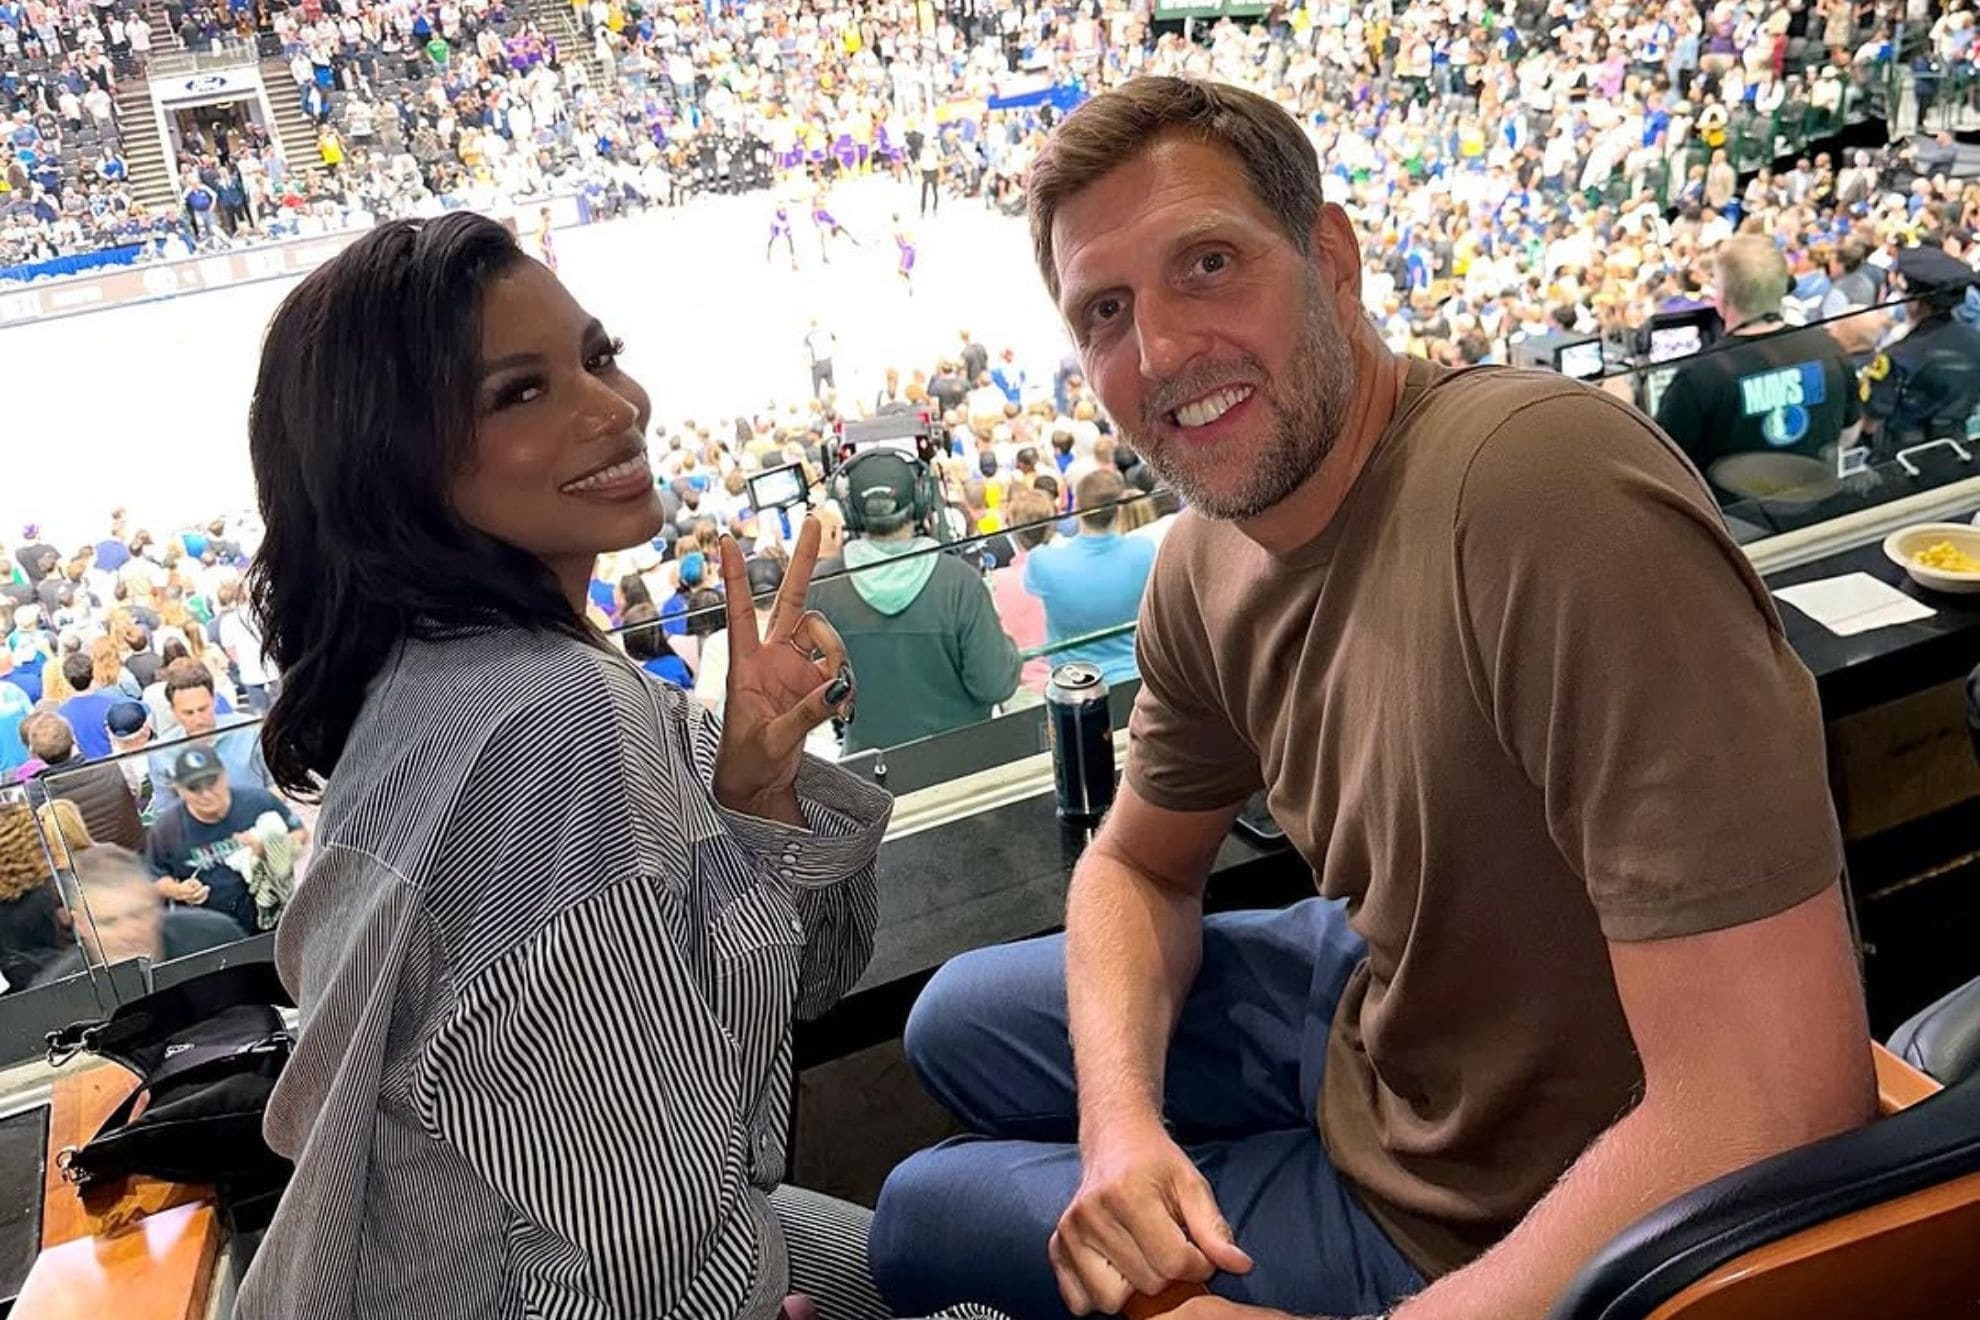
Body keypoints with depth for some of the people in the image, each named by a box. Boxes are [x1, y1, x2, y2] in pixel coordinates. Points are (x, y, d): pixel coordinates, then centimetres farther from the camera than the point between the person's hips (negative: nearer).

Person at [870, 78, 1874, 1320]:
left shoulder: (1557, 493, -35)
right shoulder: (1208, 563, -8)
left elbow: (1778, 1103, -36)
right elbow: (1139, 866, 7)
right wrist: (1120, 1117, -13)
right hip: (1378, 999, 7)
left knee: (922, 1217, 8)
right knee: (959, 1022, 22)